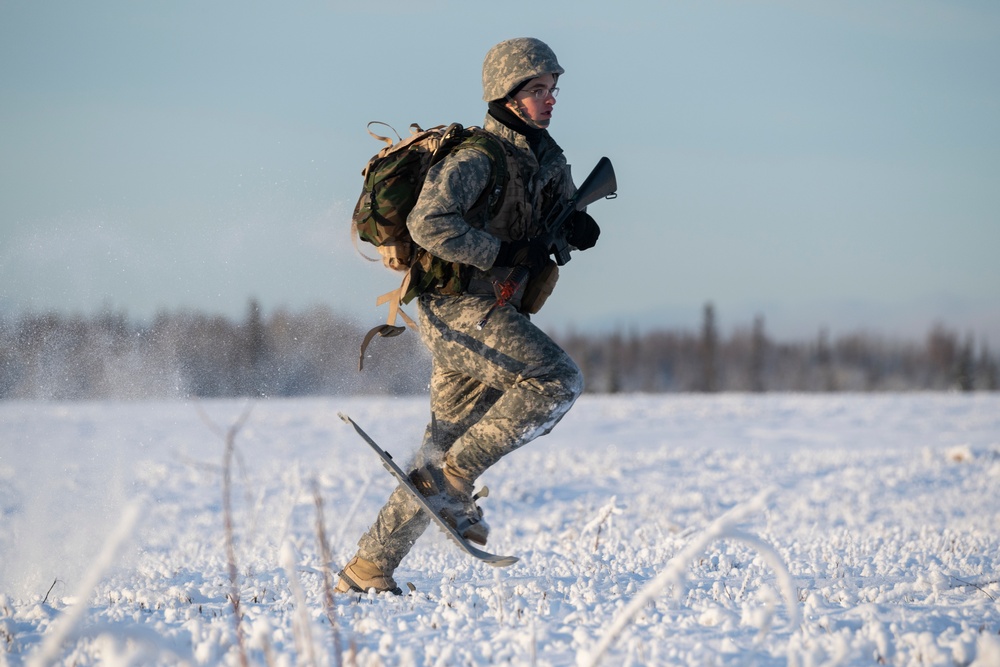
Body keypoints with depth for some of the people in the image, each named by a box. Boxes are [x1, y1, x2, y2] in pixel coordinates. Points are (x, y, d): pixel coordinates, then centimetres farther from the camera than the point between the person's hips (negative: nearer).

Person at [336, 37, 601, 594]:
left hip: (487, 313, 9)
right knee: (559, 380, -21)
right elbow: (428, 224, -25)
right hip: (461, 307, -9)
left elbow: (565, 216, 18)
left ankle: (368, 569, 15)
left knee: (443, 451, 10)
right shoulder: (477, 157, -14)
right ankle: (455, 478, -13)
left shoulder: (544, 156, 12)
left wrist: (577, 225, -6)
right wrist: (505, 252, -24)